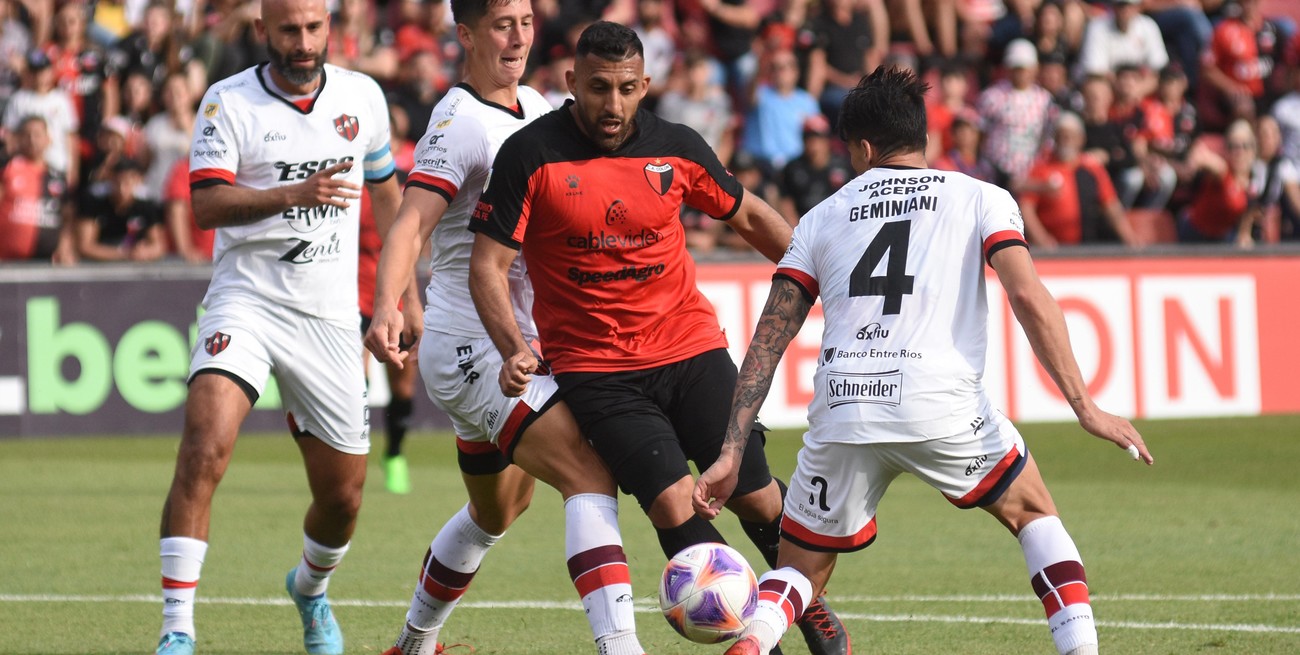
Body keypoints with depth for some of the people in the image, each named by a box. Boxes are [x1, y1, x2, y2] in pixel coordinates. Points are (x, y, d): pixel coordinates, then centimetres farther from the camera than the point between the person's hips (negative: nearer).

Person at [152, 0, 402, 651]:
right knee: (203, 450, -26)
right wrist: (294, 194, -29)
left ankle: (309, 587, 41)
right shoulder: (227, 102, -5)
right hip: (246, 299, -3)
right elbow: (206, 205, -16)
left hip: (330, 315, 3)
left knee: (343, 496, 7)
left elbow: (386, 192, 22)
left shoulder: (363, 96, 7)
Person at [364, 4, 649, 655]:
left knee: (496, 510, 25)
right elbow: (411, 223, -28)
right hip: (471, 348, -10)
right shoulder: (460, 122, -16)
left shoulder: (535, 108, 11)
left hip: (515, 347, 10)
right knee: (592, 480, -23)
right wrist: (386, 307, -44)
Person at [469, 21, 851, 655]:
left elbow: (748, 215, 17)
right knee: (673, 504, -17)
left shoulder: (676, 147, 0)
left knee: (757, 500, 2)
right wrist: (514, 350, -21)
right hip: (593, 368, -3)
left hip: (691, 347, 3)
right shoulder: (529, 156, -9)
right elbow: (489, 263, -7)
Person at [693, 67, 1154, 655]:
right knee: (1033, 512, 24)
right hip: (942, 407, -1)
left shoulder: (821, 218, 20)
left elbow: (767, 342, 15)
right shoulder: (981, 199, 14)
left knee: (802, 569, 17)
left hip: (841, 410, 2)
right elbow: (1029, 299, -2)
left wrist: (731, 453, 14)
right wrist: (1085, 407, -3)